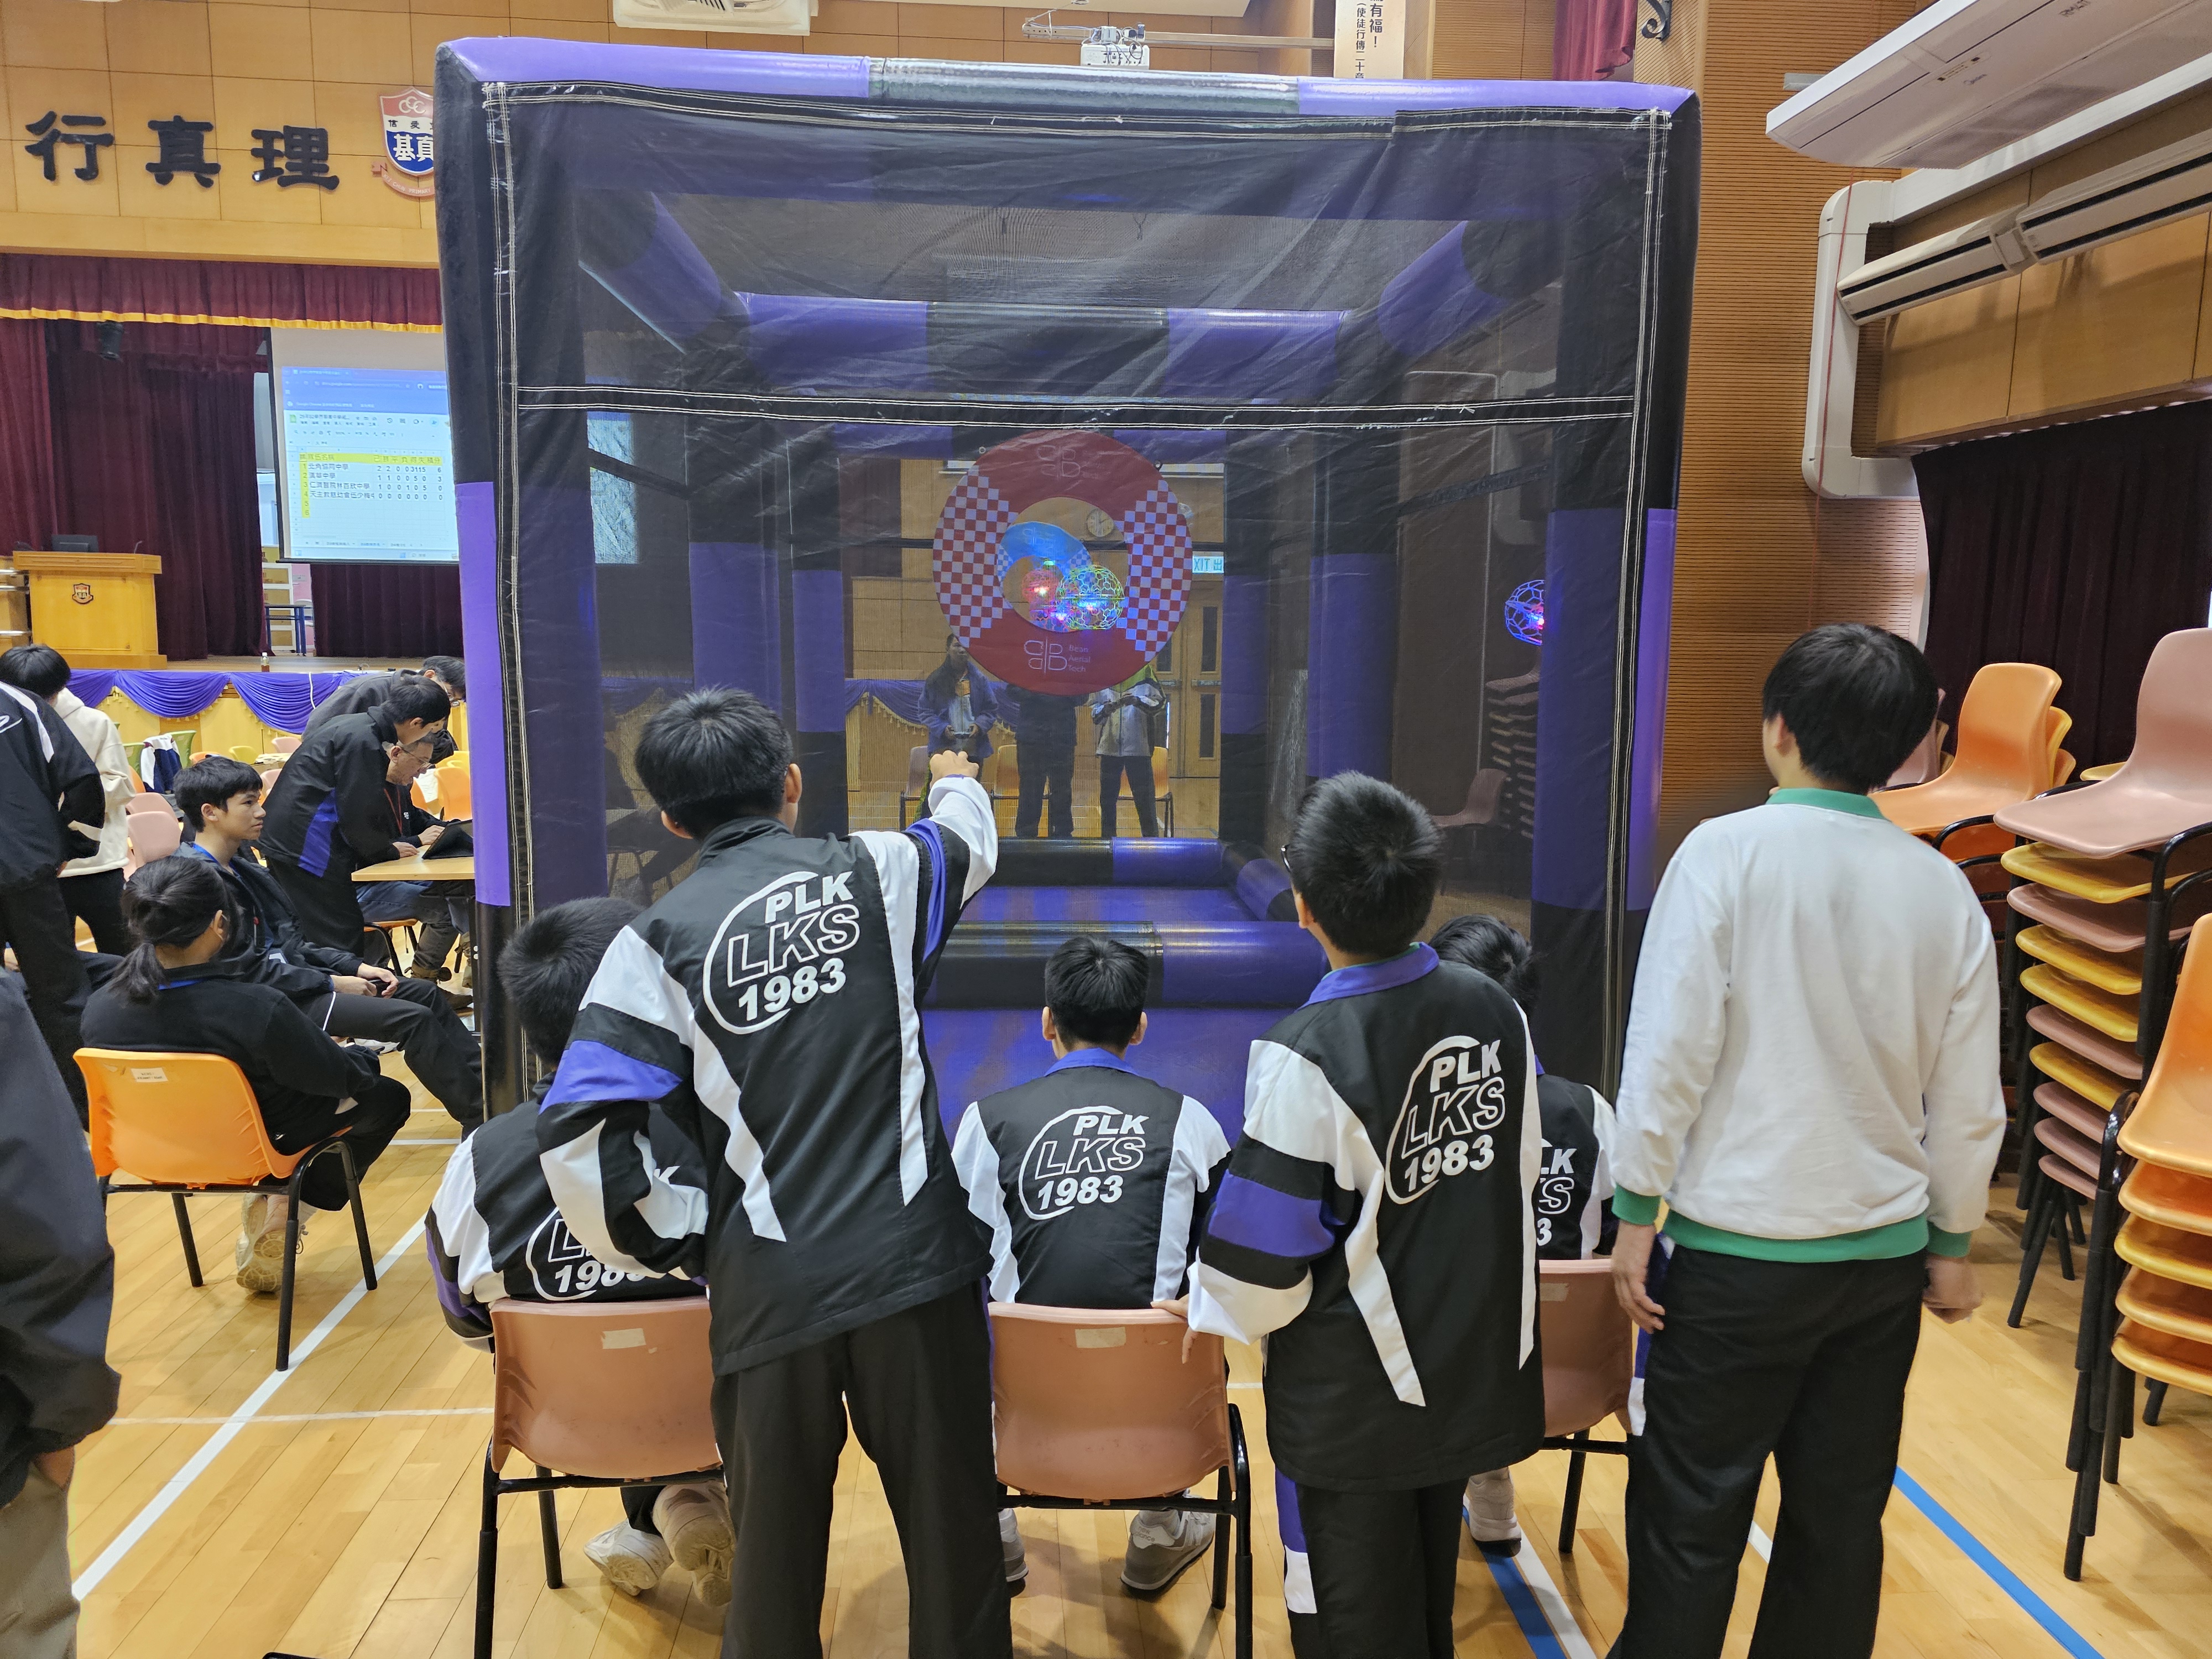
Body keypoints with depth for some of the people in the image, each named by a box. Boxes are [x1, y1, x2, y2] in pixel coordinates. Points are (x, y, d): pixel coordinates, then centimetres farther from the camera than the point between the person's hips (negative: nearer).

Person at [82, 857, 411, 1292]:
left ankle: (263, 1205, 22)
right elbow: (342, 1077, -18)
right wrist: (362, 1057, 6)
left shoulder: (98, 1009, -18)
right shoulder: (258, 1010, -34)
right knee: (387, 1096, 19)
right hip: (260, 1144, -6)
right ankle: (284, 1214, 13)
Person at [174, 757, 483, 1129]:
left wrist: (354, 966, 4)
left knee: (426, 994, 7)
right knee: (414, 1019, -18)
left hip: (293, 971, 10)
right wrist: (330, 983, -16)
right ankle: (480, 1118, -9)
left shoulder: (239, 862, 13)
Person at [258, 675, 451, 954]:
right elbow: (357, 814, -17)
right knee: (340, 941, -6)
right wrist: (389, 851, -1)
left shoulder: (354, 725, 13)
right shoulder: (363, 741, -19)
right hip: (305, 845, -11)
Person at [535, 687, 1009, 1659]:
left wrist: (675, 1236, 5)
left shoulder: (659, 939, -3)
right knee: (951, 1525, 15)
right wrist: (955, 782, 47)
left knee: (775, 1550, 17)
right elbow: (970, 843, 25)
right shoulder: (875, 871, 1)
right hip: (914, 1261, 1)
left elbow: (575, 1137, -9)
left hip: (771, 1287, 0)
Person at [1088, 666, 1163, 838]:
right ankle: (1107, 840, 20)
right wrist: (1104, 710, -12)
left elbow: (1160, 702, -2)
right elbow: (1094, 710, 10)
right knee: (1107, 799, 10)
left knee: (1144, 798, 0)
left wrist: (1137, 701, -20)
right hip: (1109, 746, 3)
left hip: (1138, 746, -3)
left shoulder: (1143, 671, 1)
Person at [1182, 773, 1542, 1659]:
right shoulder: (1496, 1011, -8)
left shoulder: (1305, 1058, -28)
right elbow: (1515, 1175, 5)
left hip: (1354, 1401, -6)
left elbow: (1264, 1263, -22)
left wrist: (1206, 1309, -1)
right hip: (1476, 1371, 6)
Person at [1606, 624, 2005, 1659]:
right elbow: (1968, 1099, 5)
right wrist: (1950, 1242, 18)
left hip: (1740, 1252, -4)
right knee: (1841, 1515, 18)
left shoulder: (1728, 852, -14)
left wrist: (1636, 1213, -4)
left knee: (1690, 1519, 9)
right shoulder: (1944, 888, -1)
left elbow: (1671, 1051, -15)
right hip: (1885, 1252, 5)